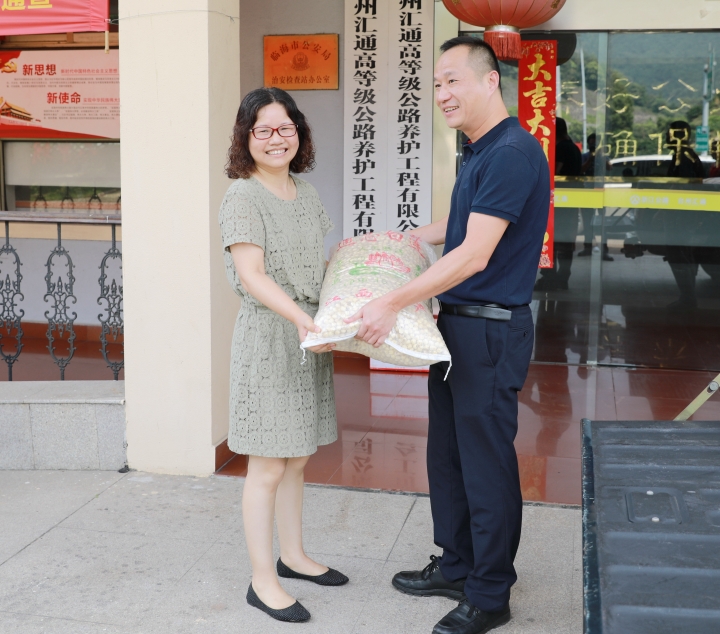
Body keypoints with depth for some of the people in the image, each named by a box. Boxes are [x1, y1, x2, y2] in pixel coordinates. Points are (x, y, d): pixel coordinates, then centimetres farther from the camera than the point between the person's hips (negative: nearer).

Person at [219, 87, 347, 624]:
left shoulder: (306, 194, 11)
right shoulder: (243, 197, -12)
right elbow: (252, 276, -22)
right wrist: (300, 318, -34)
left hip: (310, 335, 7)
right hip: (268, 337, -7)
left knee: (296, 458, 18)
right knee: (267, 467, 0)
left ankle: (293, 556, 33)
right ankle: (263, 582, 11)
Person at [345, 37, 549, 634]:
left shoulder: (513, 153, -19)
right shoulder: (479, 154, 13)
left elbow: (473, 255, -24)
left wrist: (392, 304, -23)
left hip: (490, 332, -10)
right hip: (456, 326, 10)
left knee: (486, 463, 2)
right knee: (448, 455, 18)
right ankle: (457, 567, 34)